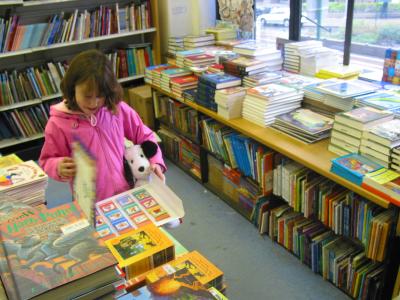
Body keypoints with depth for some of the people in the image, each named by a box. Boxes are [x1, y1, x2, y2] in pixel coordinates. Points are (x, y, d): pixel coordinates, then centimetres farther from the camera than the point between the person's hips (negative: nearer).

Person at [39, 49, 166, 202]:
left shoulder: (118, 109, -5)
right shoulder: (58, 123, -9)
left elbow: (144, 136, 7)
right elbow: (47, 160, 3)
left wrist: (155, 161, -7)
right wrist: (59, 168, -18)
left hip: (126, 193, -2)